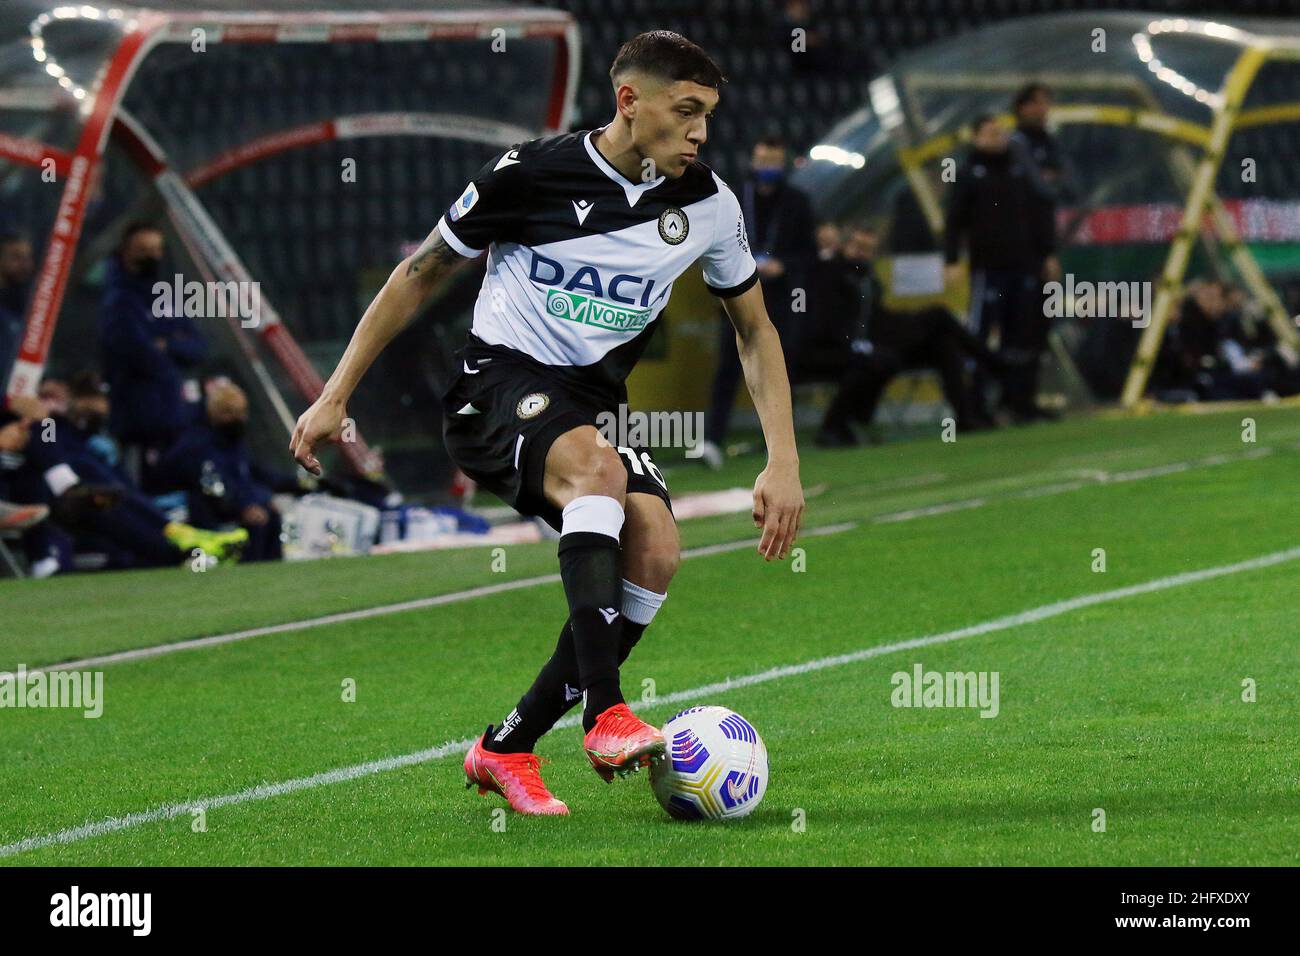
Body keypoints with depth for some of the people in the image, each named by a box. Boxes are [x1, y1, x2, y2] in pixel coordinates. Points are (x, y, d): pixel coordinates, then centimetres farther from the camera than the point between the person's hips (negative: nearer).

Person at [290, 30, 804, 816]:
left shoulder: (707, 204, 1)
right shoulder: (535, 172, -10)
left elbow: (755, 330, 15)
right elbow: (420, 277, 2)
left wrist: (784, 464, 5)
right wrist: (336, 396, 0)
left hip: (590, 407, 5)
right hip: (498, 385, -5)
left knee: (656, 550, -23)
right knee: (597, 466, -37)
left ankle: (506, 750, -10)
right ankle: (606, 715, -46)